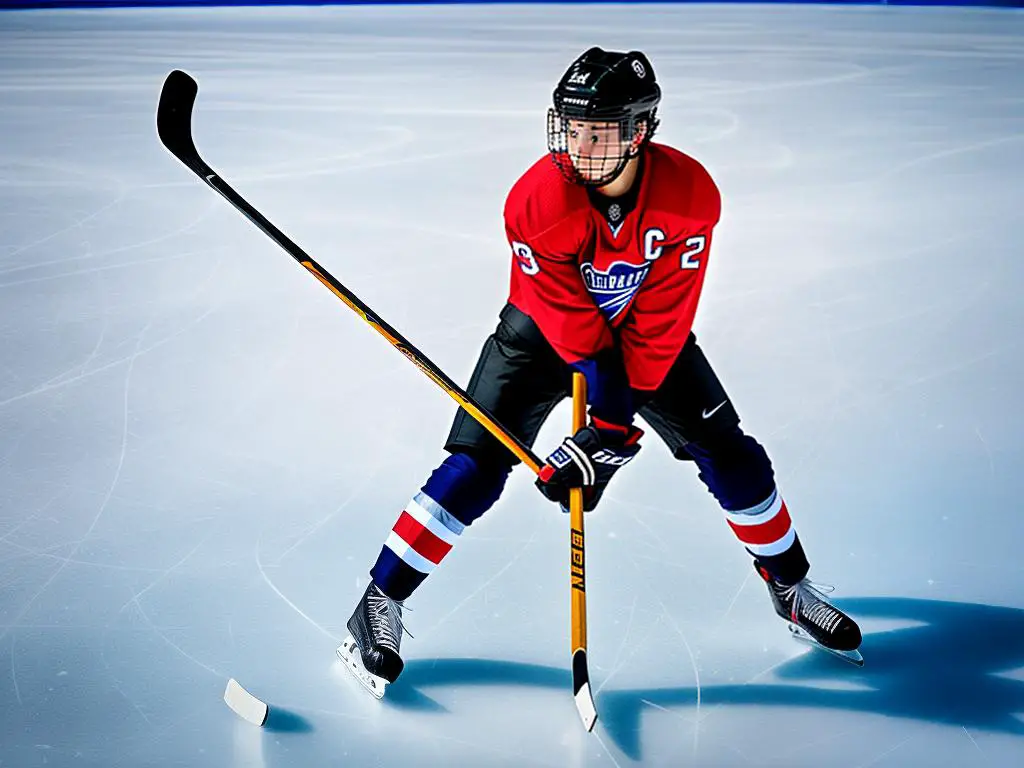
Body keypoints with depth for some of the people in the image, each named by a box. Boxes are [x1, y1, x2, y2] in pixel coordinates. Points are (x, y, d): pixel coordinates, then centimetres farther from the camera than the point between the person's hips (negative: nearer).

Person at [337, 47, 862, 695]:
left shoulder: (690, 195, -27)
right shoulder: (536, 201, -30)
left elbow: (658, 327, -25)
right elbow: (572, 326, -25)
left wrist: (614, 428, -28)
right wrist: (611, 409, -30)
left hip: (646, 330, 2)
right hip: (545, 329, -2)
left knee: (729, 454, 0)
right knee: (478, 466, -13)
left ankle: (790, 584, 24)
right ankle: (380, 605, -1)